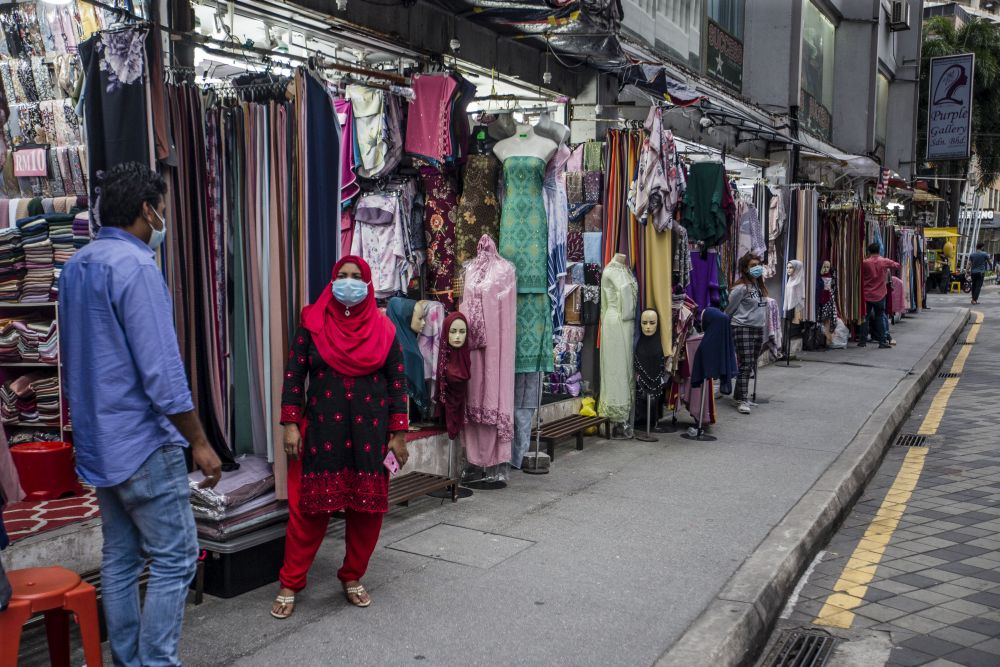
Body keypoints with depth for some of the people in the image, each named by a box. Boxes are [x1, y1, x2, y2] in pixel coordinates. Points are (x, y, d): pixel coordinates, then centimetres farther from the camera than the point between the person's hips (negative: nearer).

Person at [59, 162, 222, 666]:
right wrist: (200, 443, -14)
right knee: (174, 560, -1)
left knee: (119, 560, 14)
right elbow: (161, 371, -21)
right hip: (143, 442, -9)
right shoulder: (135, 266, -17)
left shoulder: (76, 266, 11)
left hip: (98, 442, 9)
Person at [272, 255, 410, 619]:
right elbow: (294, 375, 2)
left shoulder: (383, 328, 3)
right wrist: (291, 424, -5)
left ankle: (353, 578, 26)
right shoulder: (312, 323, 1)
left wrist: (399, 434, -1)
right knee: (308, 508, 2)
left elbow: (397, 382, 3)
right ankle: (289, 585, 16)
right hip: (321, 432, -1)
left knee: (367, 510, 7)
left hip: (370, 434, 1)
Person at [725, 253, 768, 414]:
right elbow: (729, 309, -4)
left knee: (751, 366, 11)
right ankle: (742, 400, -4)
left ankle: (738, 394, 24)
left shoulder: (759, 285, 11)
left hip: (758, 328, 8)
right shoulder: (741, 287, -13)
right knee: (745, 366, -9)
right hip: (743, 328, -8)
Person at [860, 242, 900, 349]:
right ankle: (882, 341, 6)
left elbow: (860, 278, -1)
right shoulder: (885, 262, -3)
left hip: (866, 295, -1)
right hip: (880, 295, 1)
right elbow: (897, 265, 13)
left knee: (865, 318, 8)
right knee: (879, 318, 8)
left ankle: (863, 341, 7)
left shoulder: (865, 263, -8)